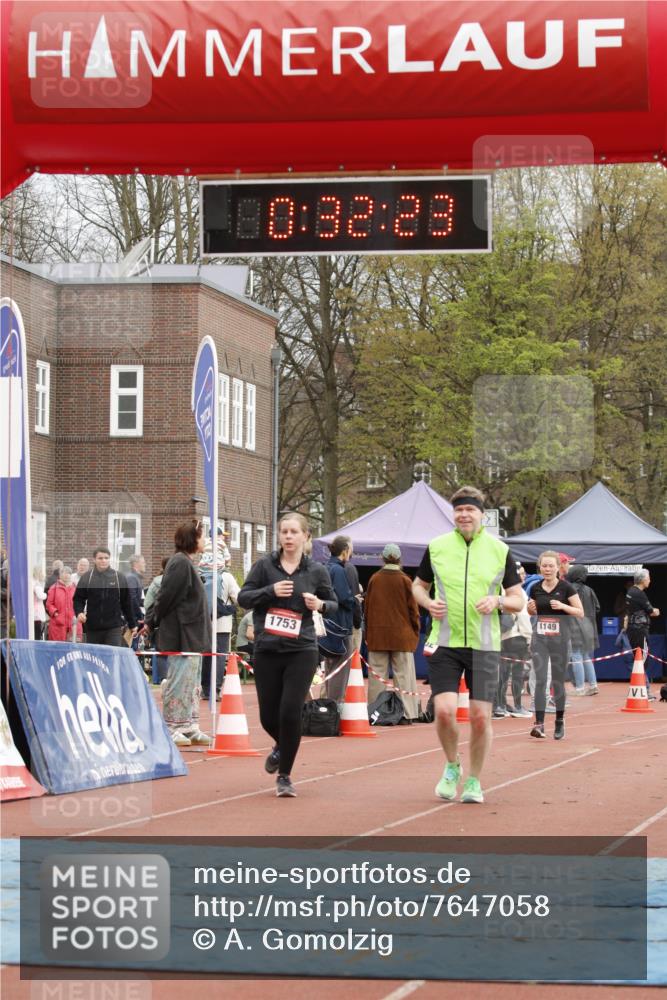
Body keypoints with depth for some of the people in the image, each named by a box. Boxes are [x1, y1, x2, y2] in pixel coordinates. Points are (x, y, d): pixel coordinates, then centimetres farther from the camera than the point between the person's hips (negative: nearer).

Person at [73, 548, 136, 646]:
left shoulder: (119, 578, 4)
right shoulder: (86, 578, 3)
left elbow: (126, 603, 8)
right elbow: (78, 599, 8)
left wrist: (132, 624, 11)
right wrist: (79, 612, -13)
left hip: (114, 627, -1)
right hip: (92, 628, 1)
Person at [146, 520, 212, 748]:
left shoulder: (186, 563, 17)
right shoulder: (180, 563, -15)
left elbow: (164, 596, 18)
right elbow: (167, 595, -16)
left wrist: (152, 620, 12)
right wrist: (152, 622, -4)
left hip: (192, 637, 10)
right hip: (182, 636, -10)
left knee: (192, 685, 14)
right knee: (179, 682, -6)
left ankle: (190, 728, 19)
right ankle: (171, 729, -1)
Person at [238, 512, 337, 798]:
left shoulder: (316, 571, 3)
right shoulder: (265, 565, 1)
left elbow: (334, 605, 13)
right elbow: (243, 598, 0)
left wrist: (320, 605, -9)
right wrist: (270, 591, -16)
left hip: (301, 651, -1)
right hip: (267, 651, 1)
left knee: (290, 713, -11)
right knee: (269, 716, 7)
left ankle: (284, 775, 6)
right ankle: (281, 746, 43)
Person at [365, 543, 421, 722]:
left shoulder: (374, 579, 1)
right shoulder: (405, 580, -6)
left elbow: (367, 607, 7)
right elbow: (412, 608, -3)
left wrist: (367, 633, 15)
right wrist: (416, 631, 8)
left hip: (377, 635, 2)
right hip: (402, 636, -2)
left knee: (377, 675, 6)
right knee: (403, 674, 2)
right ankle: (408, 712, -1)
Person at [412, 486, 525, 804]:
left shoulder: (500, 550, 3)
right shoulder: (436, 547, 4)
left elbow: (518, 600, 7)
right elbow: (419, 585, 18)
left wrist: (497, 601, -14)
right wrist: (429, 603, -4)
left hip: (483, 645, 0)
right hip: (444, 643, 0)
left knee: (480, 716, -1)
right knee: (444, 710, -13)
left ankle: (474, 780, 18)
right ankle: (452, 766, 15)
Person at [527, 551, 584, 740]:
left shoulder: (565, 587, -5)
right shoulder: (536, 589, 5)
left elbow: (580, 613, -4)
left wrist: (563, 606, -19)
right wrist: (530, 608, -2)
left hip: (560, 637, -2)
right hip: (539, 637, 2)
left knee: (558, 681, 6)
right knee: (540, 680, -8)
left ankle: (560, 721, 22)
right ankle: (539, 723, -14)